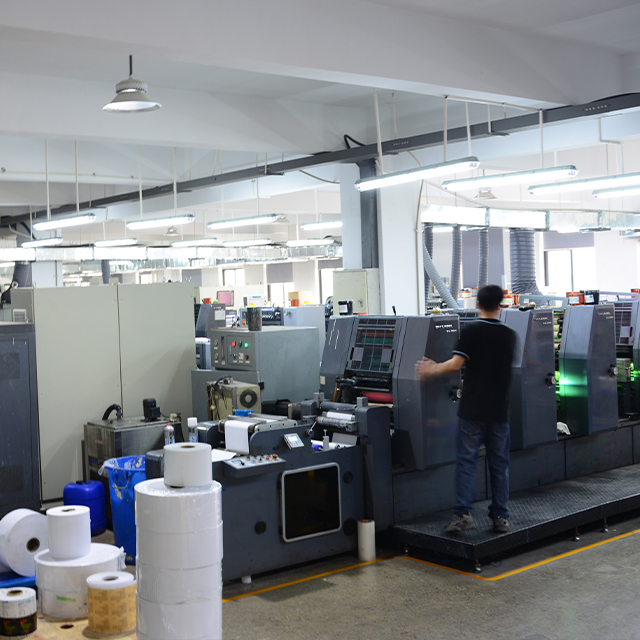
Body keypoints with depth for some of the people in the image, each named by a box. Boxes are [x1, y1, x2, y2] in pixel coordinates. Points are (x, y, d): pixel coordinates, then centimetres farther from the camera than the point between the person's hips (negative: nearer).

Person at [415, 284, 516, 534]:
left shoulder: (471, 330, -7)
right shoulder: (509, 335, 7)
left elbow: (456, 364, -14)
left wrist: (431, 371, 1)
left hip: (472, 410, -4)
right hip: (499, 410, 4)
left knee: (466, 461, 1)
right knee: (499, 464, 9)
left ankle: (463, 514, -4)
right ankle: (500, 517, 12)